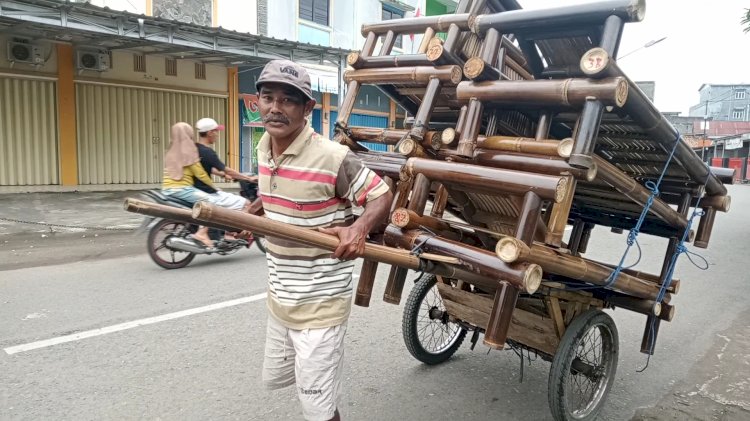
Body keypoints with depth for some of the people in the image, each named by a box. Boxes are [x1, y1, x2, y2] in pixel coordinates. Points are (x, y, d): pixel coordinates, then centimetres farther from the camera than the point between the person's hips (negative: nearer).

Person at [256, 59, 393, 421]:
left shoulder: (333, 158, -22)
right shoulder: (263, 149, 2)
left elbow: (382, 197, -14)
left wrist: (359, 228, -32)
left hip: (320, 304, -8)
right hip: (279, 297, 8)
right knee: (275, 378, 28)